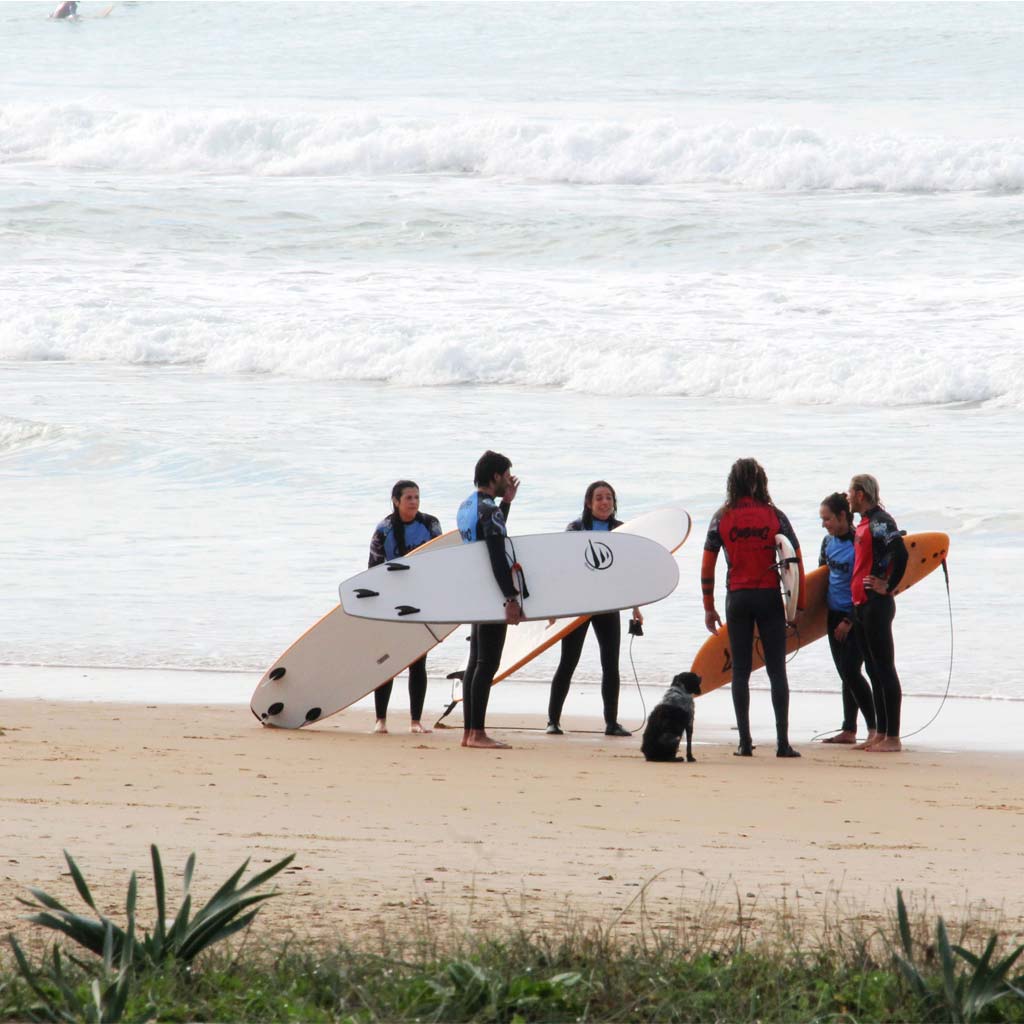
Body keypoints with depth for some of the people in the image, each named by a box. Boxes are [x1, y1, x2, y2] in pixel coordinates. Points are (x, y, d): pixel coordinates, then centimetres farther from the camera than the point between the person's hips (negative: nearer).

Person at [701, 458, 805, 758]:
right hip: (770, 598, 0)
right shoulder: (775, 517, -1)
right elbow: (796, 562, -2)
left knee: (740, 671, 6)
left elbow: (707, 566, 0)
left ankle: (745, 742, 1)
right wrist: (799, 605, 5)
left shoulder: (722, 518, 0)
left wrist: (709, 608, 8)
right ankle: (782, 742, -3)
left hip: (737, 598, 0)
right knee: (777, 671, 2)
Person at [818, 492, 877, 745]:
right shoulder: (828, 541, 6)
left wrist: (849, 621, -16)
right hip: (835, 614, 8)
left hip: (856, 617, -8)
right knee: (845, 675, 10)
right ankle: (849, 730, 15)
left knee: (851, 671, -14)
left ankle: (874, 729, -8)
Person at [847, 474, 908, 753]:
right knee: (874, 670, 13)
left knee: (884, 669, -7)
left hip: (876, 605, -10)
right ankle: (880, 734, 18)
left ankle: (893, 738, -6)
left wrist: (888, 587, -17)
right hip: (861, 604, 10)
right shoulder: (864, 523, 16)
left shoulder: (880, 521, -14)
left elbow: (901, 554, -27)